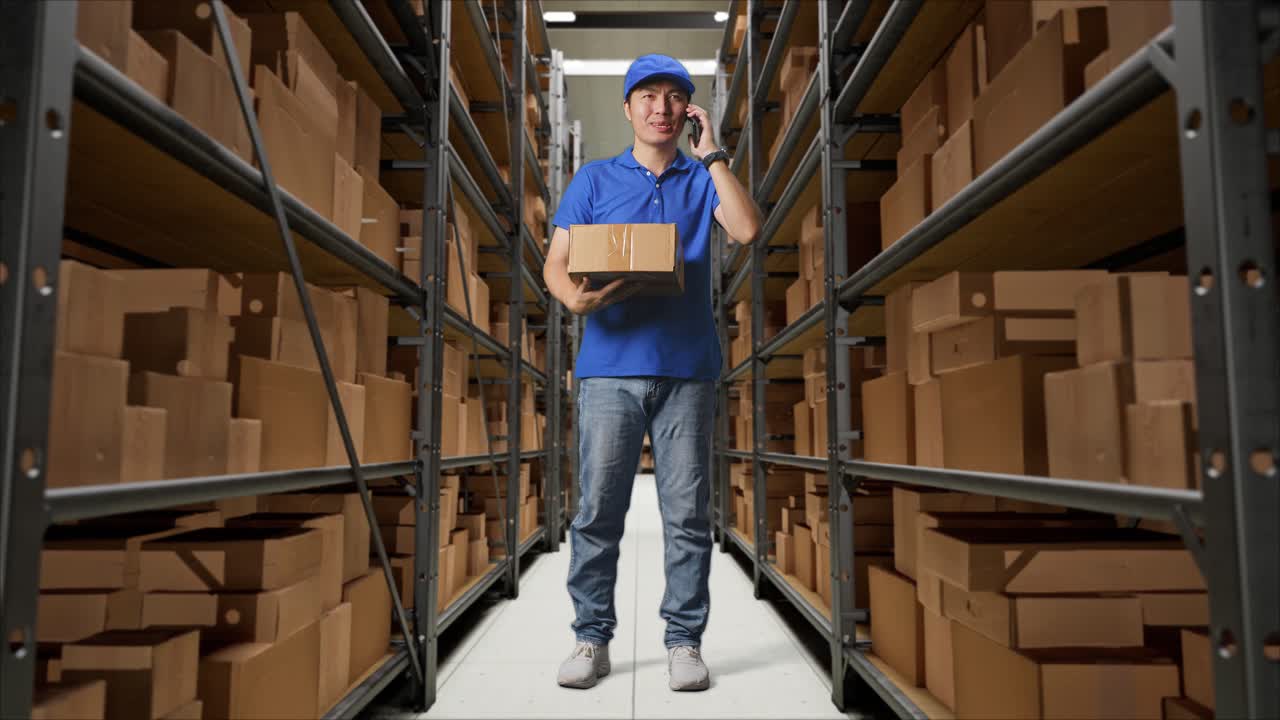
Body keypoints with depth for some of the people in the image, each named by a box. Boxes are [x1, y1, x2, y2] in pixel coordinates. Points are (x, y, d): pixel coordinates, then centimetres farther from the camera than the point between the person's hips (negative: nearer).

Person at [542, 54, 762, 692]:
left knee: (688, 513, 3)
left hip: (687, 369, 1)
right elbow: (555, 263, 7)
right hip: (609, 368, 0)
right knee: (598, 509, 1)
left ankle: (684, 641, 15)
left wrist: (712, 155, -1)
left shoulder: (703, 180, 15)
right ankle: (591, 638, 15)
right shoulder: (595, 179, 14)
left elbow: (747, 230, -5)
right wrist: (574, 296, -15)